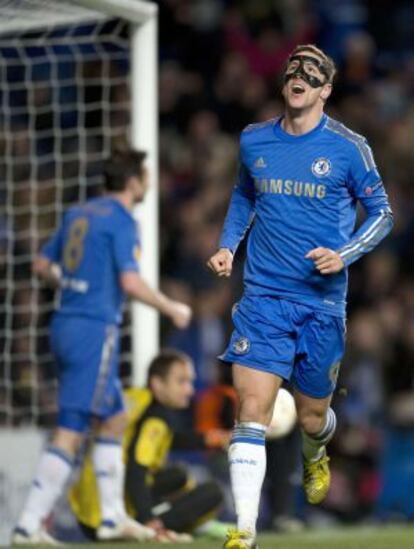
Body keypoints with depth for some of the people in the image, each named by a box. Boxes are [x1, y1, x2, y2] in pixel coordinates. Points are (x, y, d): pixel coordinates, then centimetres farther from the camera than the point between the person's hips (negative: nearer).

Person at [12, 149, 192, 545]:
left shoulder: (78, 214, 14)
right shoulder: (122, 221, -9)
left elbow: (42, 266, 19)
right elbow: (131, 283, -18)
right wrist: (172, 309, -5)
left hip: (65, 323, 9)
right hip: (95, 330, -9)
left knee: (114, 420, 17)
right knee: (70, 434, -8)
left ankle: (113, 517, 21)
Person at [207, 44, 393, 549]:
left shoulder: (348, 147, -5)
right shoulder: (253, 140, 5)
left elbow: (381, 212, 3)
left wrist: (344, 255, -13)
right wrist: (227, 246, 9)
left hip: (321, 301, -1)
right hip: (262, 295, 1)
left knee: (312, 417, 11)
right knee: (251, 409, -14)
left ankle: (315, 457, 50)